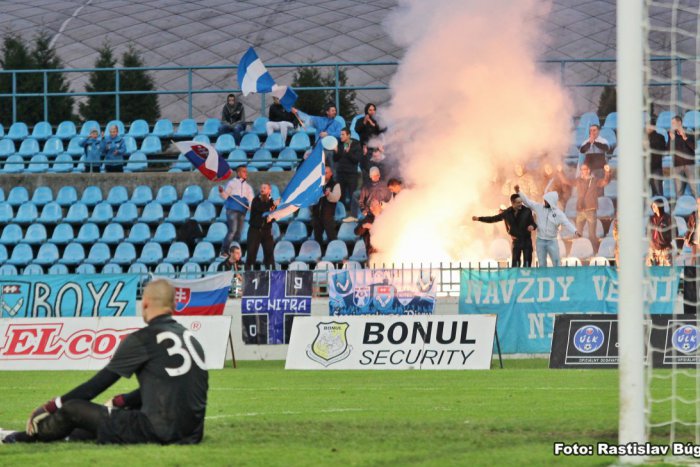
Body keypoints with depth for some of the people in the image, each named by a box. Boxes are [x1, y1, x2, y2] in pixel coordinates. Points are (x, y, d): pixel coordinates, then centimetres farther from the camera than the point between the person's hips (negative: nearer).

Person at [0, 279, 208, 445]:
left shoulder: (142, 340, -5)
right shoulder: (189, 337, 16)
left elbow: (98, 384, 1)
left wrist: (51, 407, 11)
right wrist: (121, 402, 37)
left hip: (159, 431, -7)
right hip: (192, 432, 7)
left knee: (72, 408, 9)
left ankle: (27, 436, 30)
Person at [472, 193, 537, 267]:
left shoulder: (527, 211, -6)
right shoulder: (507, 213, 0)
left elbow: (533, 223, 1)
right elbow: (493, 219, 11)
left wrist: (532, 226, -23)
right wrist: (479, 218, 9)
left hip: (527, 241, -1)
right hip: (516, 241, 1)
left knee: (527, 264, -3)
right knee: (515, 264, -1)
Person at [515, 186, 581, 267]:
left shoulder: (558, 213, -9)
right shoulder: (539, 207, 0)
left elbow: (567, 223, -18)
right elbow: (527, 201, 4)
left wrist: (575, 231, -36)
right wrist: (518, 192, -5)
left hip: (552, 241, -2)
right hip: (540, 240, 2)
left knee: (556, 263, -1)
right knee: (542, 264, 8)